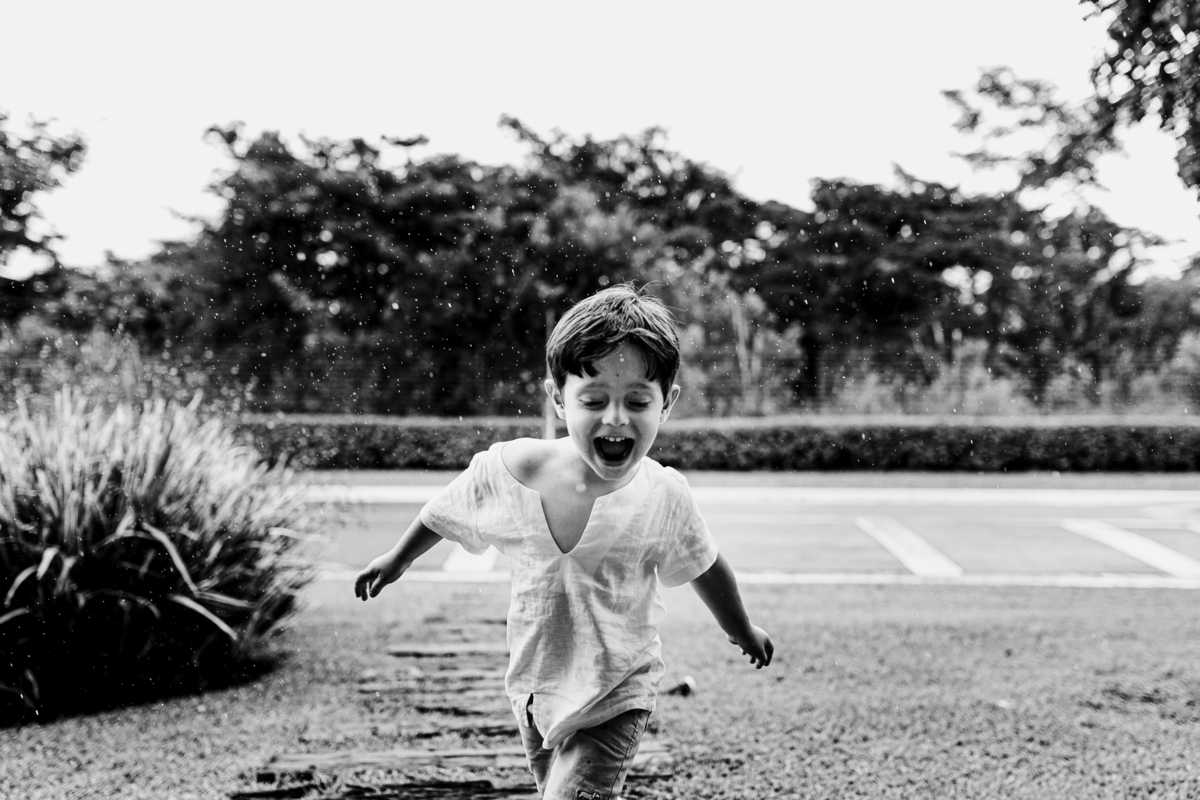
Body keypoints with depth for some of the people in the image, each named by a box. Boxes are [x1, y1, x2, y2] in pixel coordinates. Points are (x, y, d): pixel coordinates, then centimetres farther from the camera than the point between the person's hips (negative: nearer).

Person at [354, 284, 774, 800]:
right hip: (532, 684, 3)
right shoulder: (505, 471, -18)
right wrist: (399, 558, 21)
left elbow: (703, 567, 2)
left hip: (616, 697, -3)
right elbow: (445, 512, 5)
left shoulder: (663, 496, -19)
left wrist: (742, 632, 18)